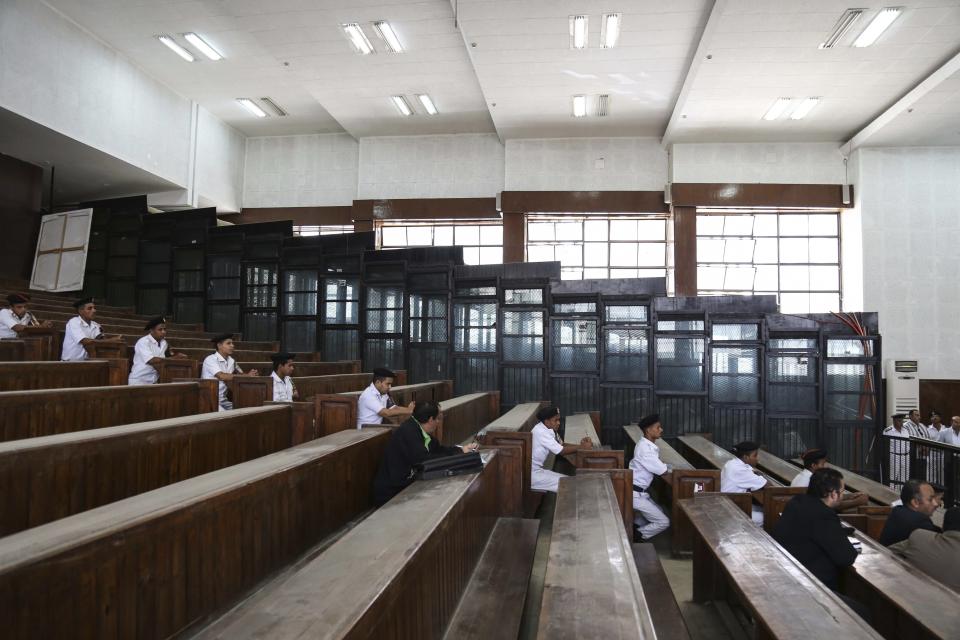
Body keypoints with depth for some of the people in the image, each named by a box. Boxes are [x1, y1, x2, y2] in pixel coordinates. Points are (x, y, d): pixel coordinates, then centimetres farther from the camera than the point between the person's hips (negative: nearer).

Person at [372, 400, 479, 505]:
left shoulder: (418, 428, 3)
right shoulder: (408, 431, -23)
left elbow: (438, 449, 14)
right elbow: (423, 460, -27)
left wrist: (462, 450, 4)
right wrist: (456, 457, -18)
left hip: (408, 483, 9)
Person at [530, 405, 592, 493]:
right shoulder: (541, 432, -22)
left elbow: (561, 445, 11)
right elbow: (561, 451, -21)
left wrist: (580, 445, -3)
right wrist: (582, 447, -11)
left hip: (538, 469, 10)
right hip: (532, 473, -10)